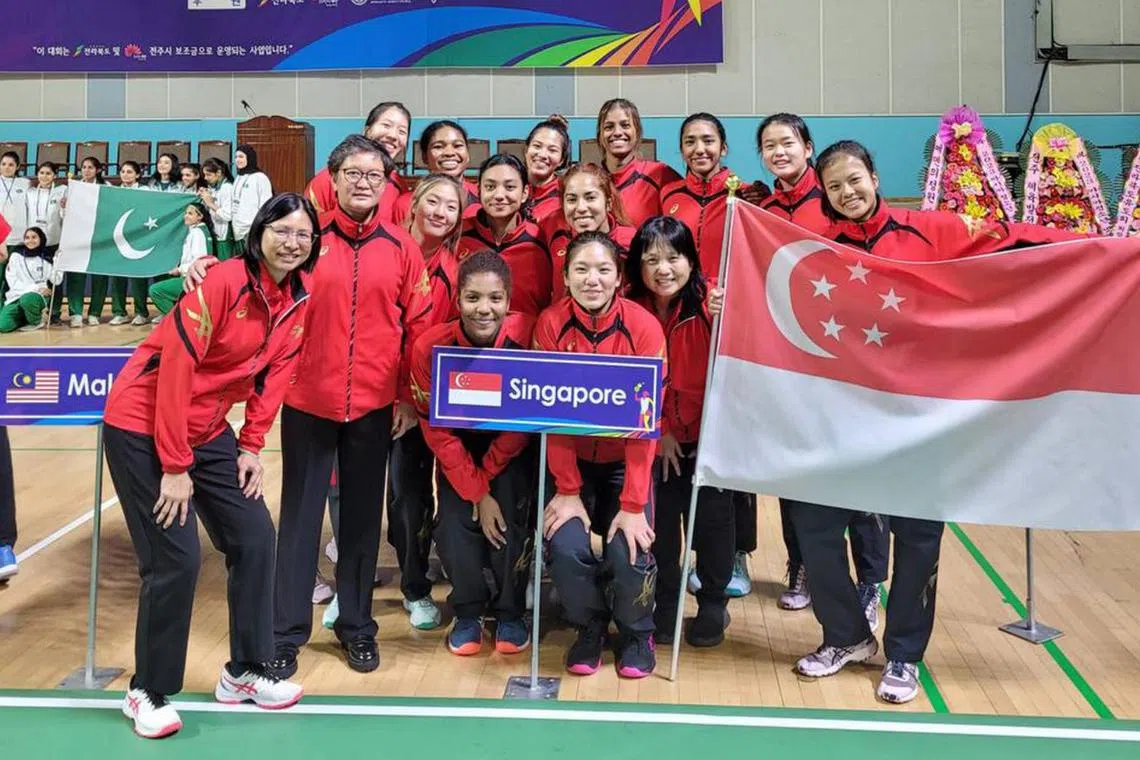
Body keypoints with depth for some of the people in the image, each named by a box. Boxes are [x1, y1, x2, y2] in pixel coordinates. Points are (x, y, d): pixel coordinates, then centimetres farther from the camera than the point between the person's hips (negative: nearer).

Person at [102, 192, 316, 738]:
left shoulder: (301, 298, -2)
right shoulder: (223, 282, -23)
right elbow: (176, 369, -23)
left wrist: (252, 447, 1)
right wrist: (174, 467, -20)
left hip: (208, 429, 7)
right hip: (144, 427, -7)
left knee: (254, 537, 6)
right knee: (175, 559, -7)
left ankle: (245, 672, 23)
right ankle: (148, 692, 13)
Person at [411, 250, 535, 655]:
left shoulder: (527, 335, -28)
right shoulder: (430, 346, -26)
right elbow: (436, 430, -15)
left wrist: (487, 478, -13)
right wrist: (477, 493, -18)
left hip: (511, 448, -1)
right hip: (459, 449, 1)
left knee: (511, 520, -18)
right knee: (454, 524, -15)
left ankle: (510, 613, 8)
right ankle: (468, 612, 11)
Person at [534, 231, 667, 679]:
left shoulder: (643, 327, -15)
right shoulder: (551, 324, -11)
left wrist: (632, 504, -18)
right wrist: (567, 490, -14)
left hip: (625, 463, -1)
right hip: (572, 461, 1)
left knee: (629, 555, -19)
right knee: (566, 549, -20)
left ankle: (636, 633, 15)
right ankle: (589, 626, 13)